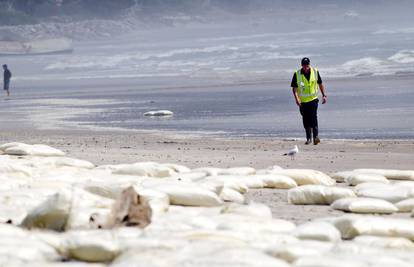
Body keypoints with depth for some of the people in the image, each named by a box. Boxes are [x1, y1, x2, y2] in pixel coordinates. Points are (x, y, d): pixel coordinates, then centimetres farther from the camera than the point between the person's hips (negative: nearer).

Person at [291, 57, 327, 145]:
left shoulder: (315, 72, -2)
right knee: (306, 120, 6)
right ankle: (308, 138, 18)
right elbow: (294, 88, -5)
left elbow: (320, 84, 11)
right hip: (303, 101, 1)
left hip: (313, 99, -1)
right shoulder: (297, 74, -7)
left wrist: (324, 95, 7)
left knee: (313, 117, -16)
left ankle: (316, 136, -18)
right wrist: (296, 98, -19)